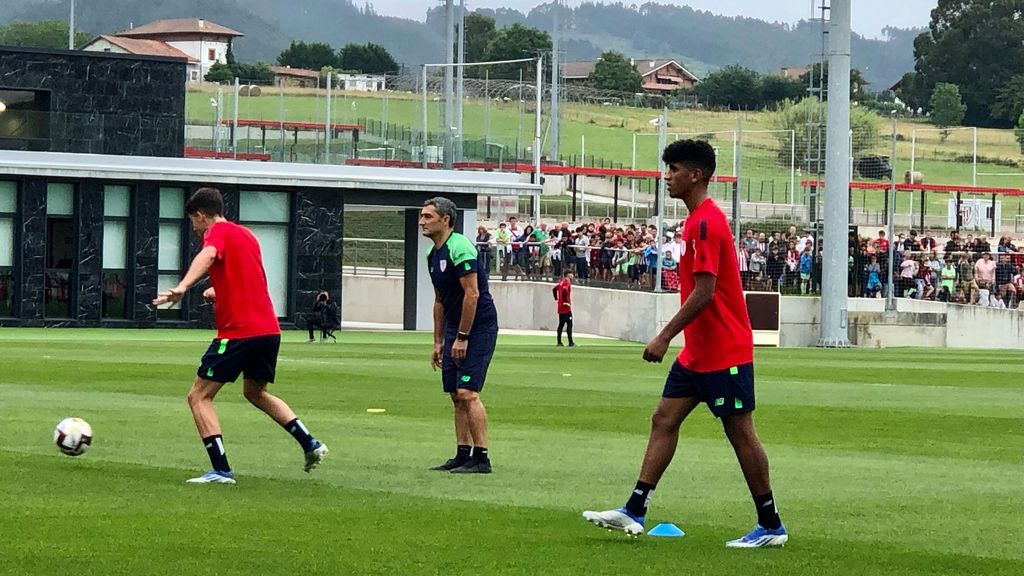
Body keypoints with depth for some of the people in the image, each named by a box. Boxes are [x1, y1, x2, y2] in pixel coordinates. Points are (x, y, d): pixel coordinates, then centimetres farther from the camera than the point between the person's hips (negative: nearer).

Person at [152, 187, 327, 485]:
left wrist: (183, 287, -45)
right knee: (255, 393, 29)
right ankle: (310, 444, 22)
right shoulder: (246, 234, 20)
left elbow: (208, 255, -30)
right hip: (269, 329, 9)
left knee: (199, 396, -2)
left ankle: (221, 470, -10)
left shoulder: (218, 232, -5)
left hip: (238, 332, -9)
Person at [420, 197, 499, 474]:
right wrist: (438, 342, 19)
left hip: (478, 327, -9)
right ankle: (463, 455, 11)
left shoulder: (460, 248, -16)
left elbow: (472, 294, -20)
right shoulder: (433, 253, 13)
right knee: (456, 395, 8)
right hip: (454, 329, 9)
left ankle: (481, 458, -12)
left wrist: (462, 337, -19)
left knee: (467, 393, -14)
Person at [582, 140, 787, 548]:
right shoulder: (699, 220, 13)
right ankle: (634, 512, 5)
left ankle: (771, 526, 6)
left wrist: (664, 338, -21)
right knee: (664, 420, 6)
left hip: (724, 353, -10)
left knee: (740, 434, -2)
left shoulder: (705, 223, -18)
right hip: (699, 352, 10)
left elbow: (704, 293, -24)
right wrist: (670, 338, 23)